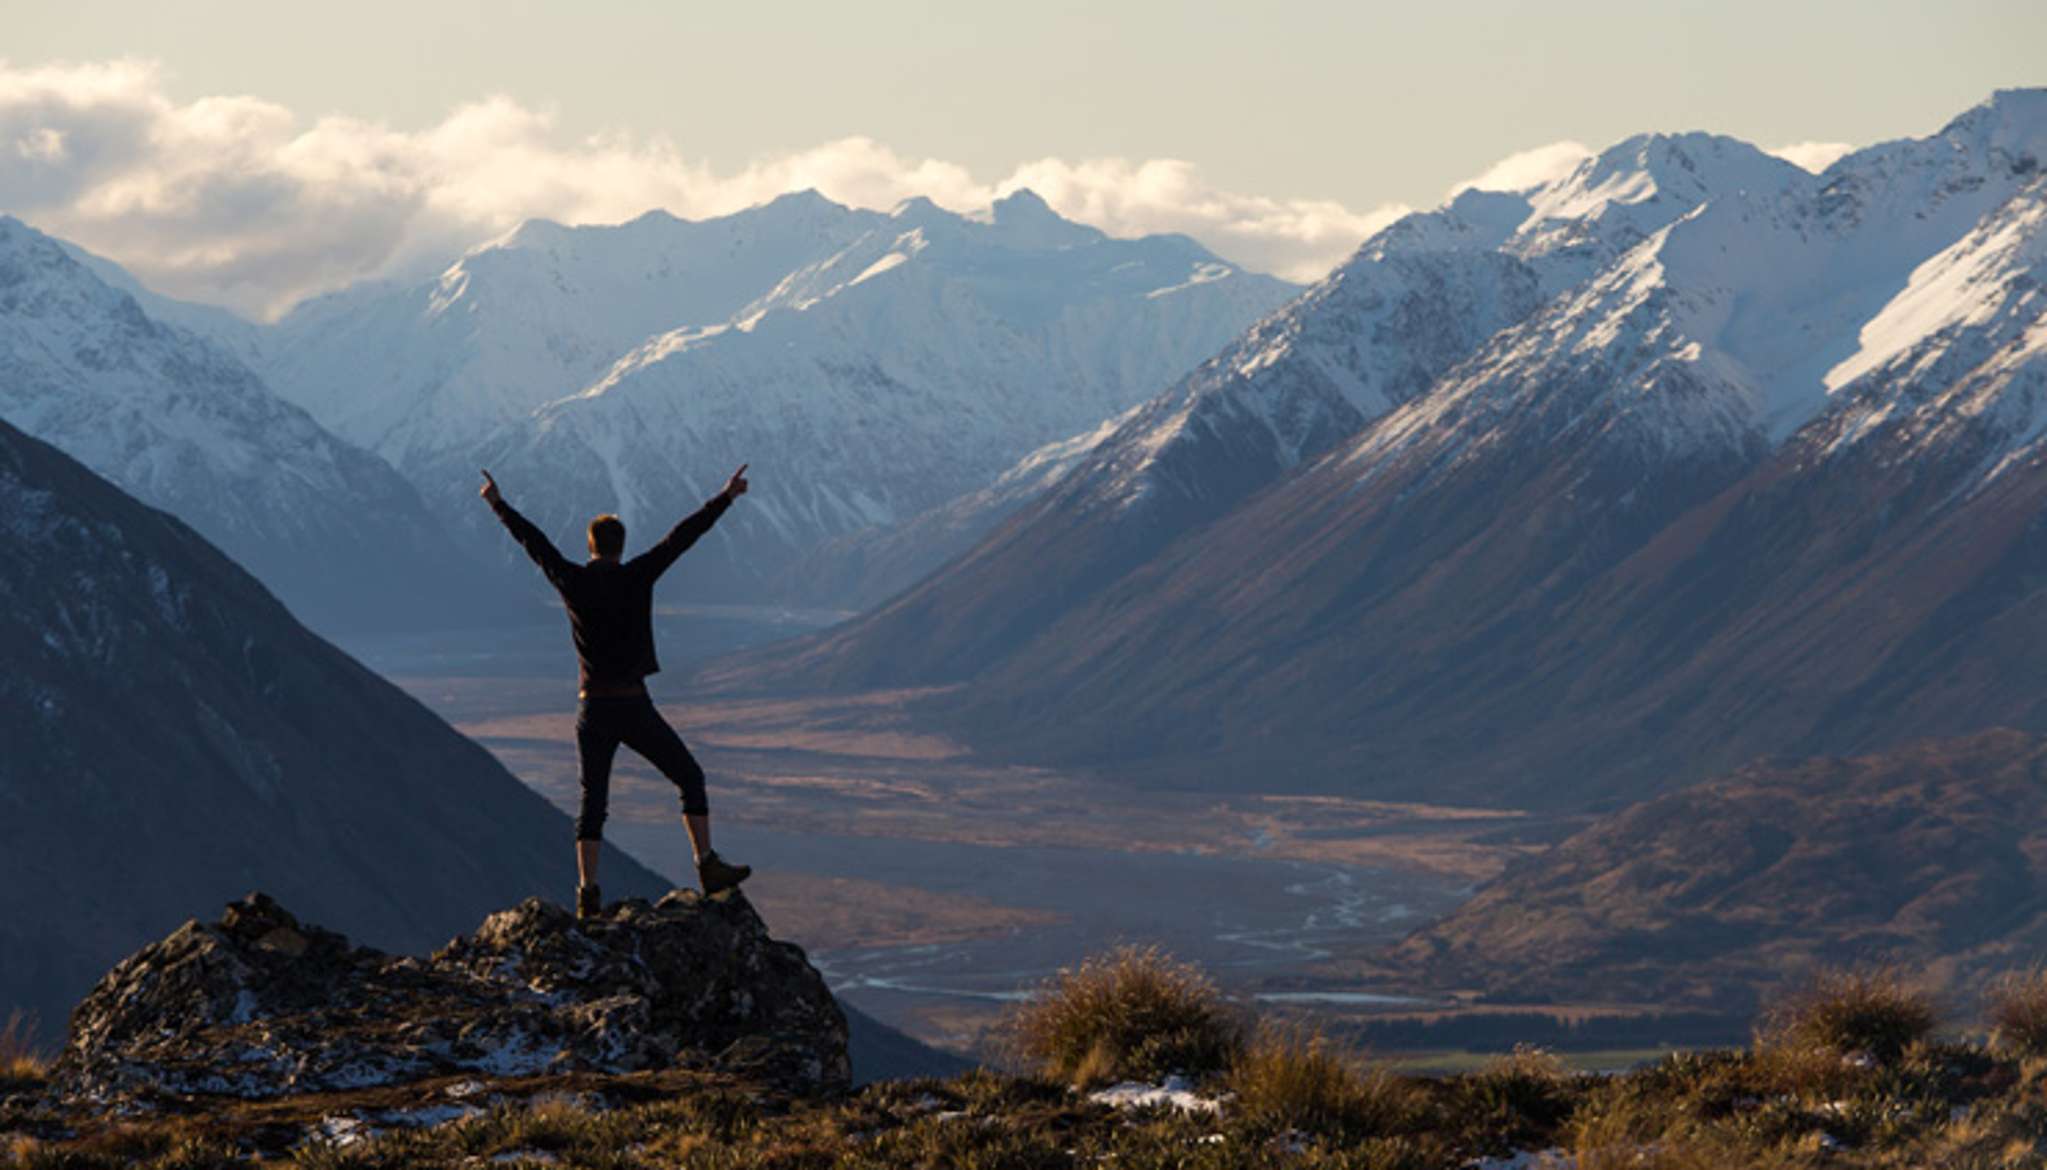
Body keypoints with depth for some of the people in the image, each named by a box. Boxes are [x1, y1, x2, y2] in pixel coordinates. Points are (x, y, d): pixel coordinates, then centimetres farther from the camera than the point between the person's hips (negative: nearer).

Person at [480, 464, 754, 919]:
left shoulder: (572, 580, 0)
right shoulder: (636, 578, -6)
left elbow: (532, 540, 13)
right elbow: (682, 537, -4)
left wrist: (498, 505, 26)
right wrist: (724, 499, 0)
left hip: (592, 710, 3)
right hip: (633, 706, -3)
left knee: (593, 801, 8)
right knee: (690, 778, 8)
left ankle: (587, 893, 2)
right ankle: (708, 866, 0)